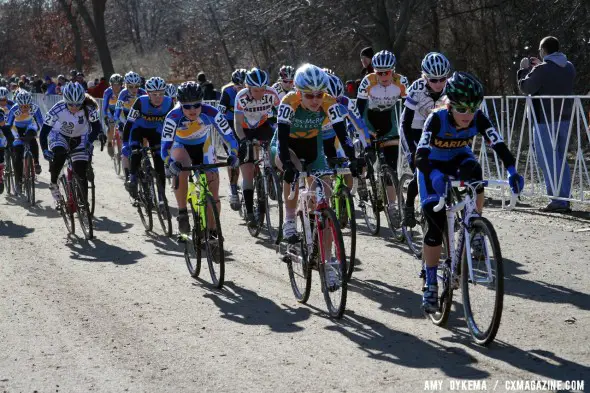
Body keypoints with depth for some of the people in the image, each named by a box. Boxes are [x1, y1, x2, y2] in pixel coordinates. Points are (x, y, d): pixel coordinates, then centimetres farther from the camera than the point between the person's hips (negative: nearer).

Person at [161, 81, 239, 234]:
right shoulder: (173, 117, -34)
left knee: (213, 195, -4)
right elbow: (165, 146, -35)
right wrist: (170, 163, -54)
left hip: (204, 147, 1)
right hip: (181, 146, -1)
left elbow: (228, 135, -26)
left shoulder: (210, 113, -32)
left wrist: (233, 154, -44)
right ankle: (182, 214, -21)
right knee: (181, 171, -36)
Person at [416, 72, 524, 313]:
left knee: (472, 171, -36)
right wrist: (435, 176, -62)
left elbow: (498, 144, -33)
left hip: (459, 159, 2)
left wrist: (511, 170, -51)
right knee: (435, 224, -11)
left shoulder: (478, 119, -25)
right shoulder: (437, 119, -34)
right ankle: (431, 284, 3)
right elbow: (421, 157, -43)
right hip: (433, 165, -2)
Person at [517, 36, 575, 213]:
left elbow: (525, 87, -5)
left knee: (548, 160, -4)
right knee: (561, 160, 15)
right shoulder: (569, 67, 8)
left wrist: (524, 69, 11)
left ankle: (558, 200, -10)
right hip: (564, 119, 7)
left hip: (546, 121, -7)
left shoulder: (541, 70, -16)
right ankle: (564, 199, 15)